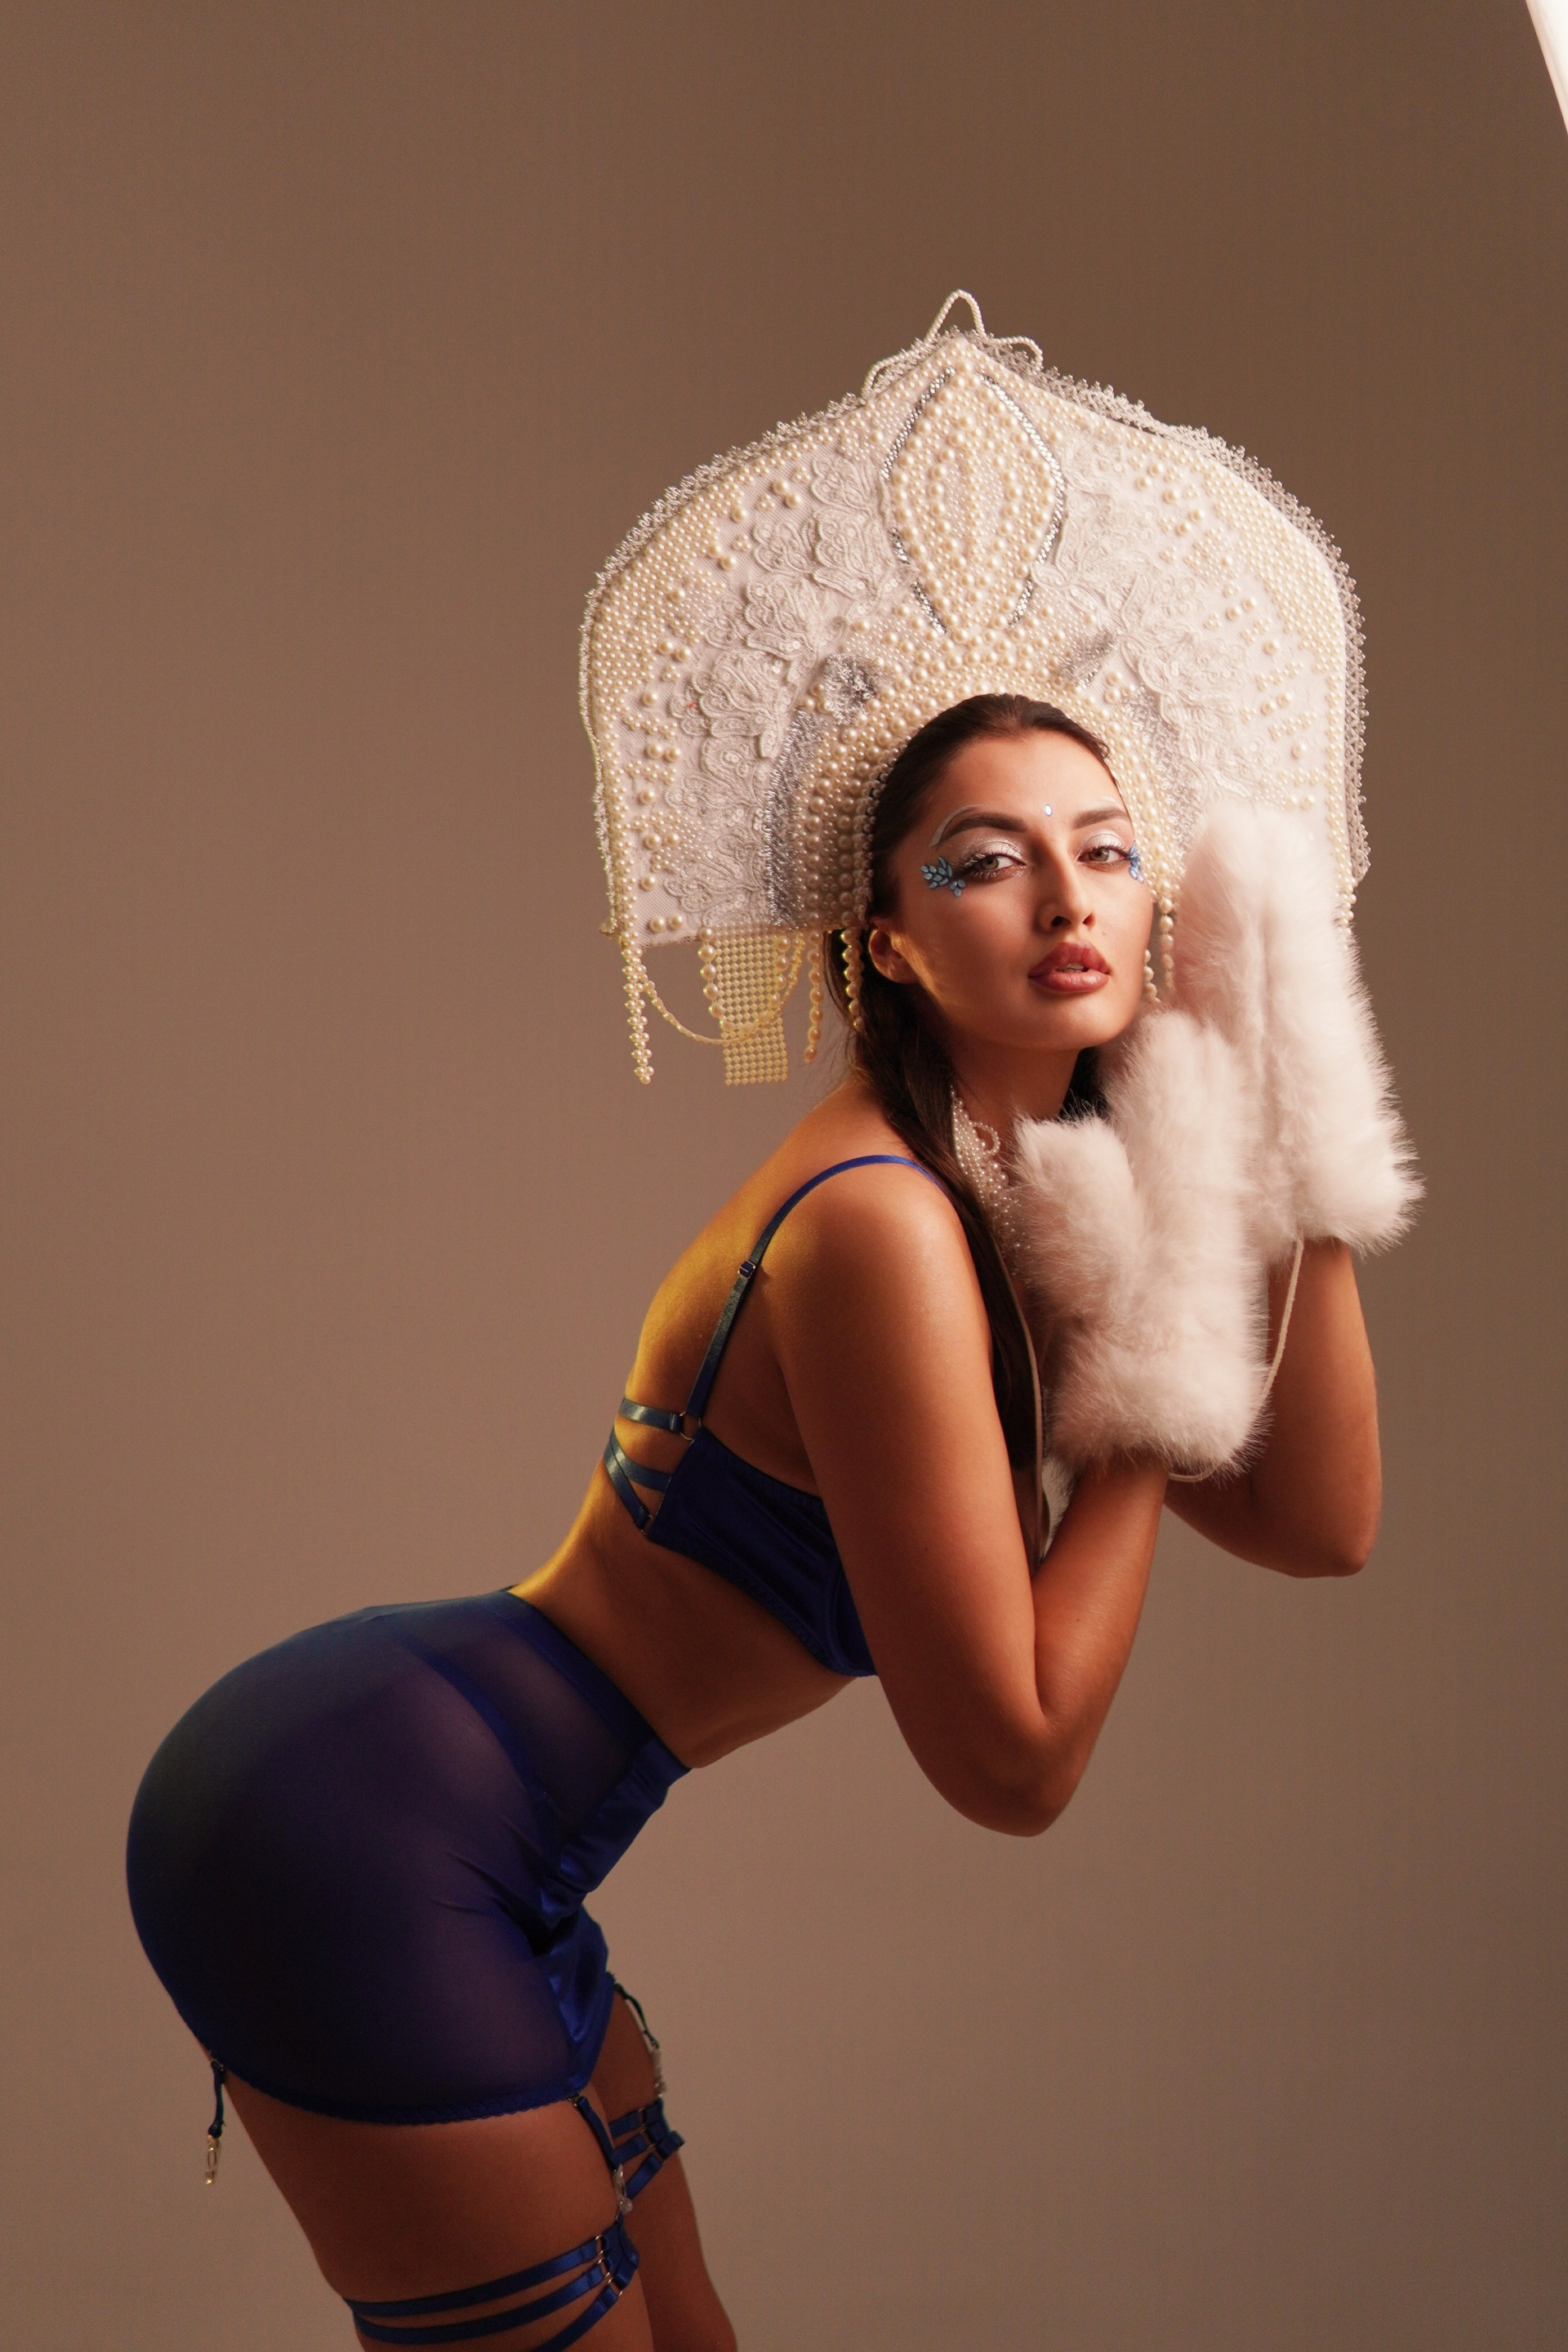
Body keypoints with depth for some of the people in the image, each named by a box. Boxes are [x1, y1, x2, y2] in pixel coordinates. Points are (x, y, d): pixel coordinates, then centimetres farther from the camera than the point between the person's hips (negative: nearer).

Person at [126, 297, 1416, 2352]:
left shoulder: (1023, 1191, 7)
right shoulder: (880, 1229, -22)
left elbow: (1321, 1526, 5)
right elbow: (1013, 1759, -18)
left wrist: (1289, 1156, 1)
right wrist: (1153, 1390, -10)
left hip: (426, 1819, 9)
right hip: (362, 1828, -9)